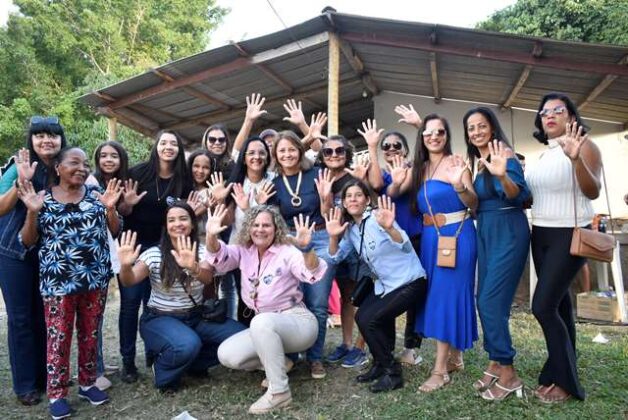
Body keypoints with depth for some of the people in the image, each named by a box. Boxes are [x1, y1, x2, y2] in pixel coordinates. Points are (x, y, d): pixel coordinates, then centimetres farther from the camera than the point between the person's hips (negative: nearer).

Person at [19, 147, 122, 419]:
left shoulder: (96, 193, 4)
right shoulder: (43, 198, 0)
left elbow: (115, 231, 3)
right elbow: (28, 241, 1)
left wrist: (110, 208, -15)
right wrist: (32, 212, -15)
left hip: (95, 278, 2)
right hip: (58, 281, -2)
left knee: (90, 333, 13)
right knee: (59, 337, 5)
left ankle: (88, 383, 30)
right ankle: (57, 394, 22)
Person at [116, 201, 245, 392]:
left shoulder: (202, 251, -6)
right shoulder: (154, 254, -10)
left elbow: (208, 278, -27)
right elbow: (129, 281, -24)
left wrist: (193, 267, -50)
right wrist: (125, 265, -47)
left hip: (196, 316, 4)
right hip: (160, 319, -3)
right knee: (188, 345, -36)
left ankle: (192, 362, 7)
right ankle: (163, 369, 0)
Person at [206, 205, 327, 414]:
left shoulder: (287, 252, -11)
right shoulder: (243, 252, 4)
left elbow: (314, 274, -26)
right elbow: (219, 256, -13)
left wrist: (306, 247, -47)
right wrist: (211, 236, -36)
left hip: (298, 322, -6)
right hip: (265, 327, 6)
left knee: (262, 322, -36)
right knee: (226, 355, -12)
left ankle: (279, 391, -20)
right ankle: (278, 363, 10)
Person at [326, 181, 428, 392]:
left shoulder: (378, 219, -21)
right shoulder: (350, 228, 2)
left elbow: (406, 247, -33)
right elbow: (336, 257, 4)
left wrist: (389, 228, -53)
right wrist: (333, 236, -15)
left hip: (410, 283, -8)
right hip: (385, 285, 8)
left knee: (368, 320, -15)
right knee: (362, 317, 4)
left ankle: (392, 373, 4)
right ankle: (380, 364, 25)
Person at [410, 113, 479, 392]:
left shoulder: (455, 162, -8)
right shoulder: (420, 168, 11)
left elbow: (475, 204, -12)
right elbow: (416, 205, 13)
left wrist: (459, 185, -30)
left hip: (456, 236, -7)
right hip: (430, 238, 7)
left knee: (448, 295, -5)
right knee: (436, 295, 12)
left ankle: (441, 369, 3)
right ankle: (455, 357, 28)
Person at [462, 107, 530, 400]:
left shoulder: (504, 154, -10)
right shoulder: (474, 161, 12)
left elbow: (520, 196, -22)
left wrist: (502, 175, -39)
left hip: (508, 232, -8)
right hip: (485, 233, 8)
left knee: (491, 301, -9)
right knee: (485, 301, 10)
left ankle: (508, 373, 4)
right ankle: (495, 363, 23)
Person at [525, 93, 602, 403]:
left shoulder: (584, 145, -7)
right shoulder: (544, 154, 14)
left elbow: (592, 192, -18)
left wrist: (575, 157, -33)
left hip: (570, 235, -7)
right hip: (541, 235, 7)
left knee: (543, 306, -12)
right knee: (558, 304, 11)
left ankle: (564, 381, 4)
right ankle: (562, 374, 20)